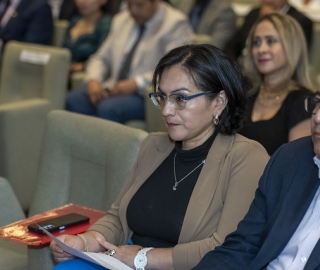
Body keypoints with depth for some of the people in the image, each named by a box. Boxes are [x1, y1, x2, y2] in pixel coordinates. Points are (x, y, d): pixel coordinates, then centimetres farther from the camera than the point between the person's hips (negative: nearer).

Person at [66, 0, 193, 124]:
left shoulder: (176, 23, -1)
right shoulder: (120, 20, 20)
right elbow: (101, 59, 22)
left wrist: (137, 83, -22)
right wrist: (93, 80, -1)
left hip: (146, 95, -6)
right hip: (113, 89, 6)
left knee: (108, 108, -34)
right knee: (69, 101, -19)